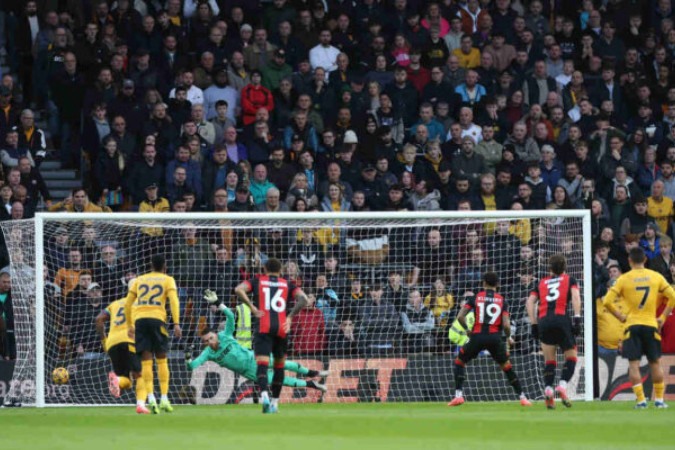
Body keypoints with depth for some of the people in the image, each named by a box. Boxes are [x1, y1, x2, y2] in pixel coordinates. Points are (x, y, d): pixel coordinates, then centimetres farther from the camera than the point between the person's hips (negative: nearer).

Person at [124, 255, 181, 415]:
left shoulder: (139, 280, 20)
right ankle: (164, 399, 2)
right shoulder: (168, 280, 10)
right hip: (157, 319, -2)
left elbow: (127, 304, 19)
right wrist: (176, 324, -11)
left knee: (146, 361, -1)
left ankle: (150, 398, -14)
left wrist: (130, 325, 28)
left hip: (140, 319, 2)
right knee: (161, 360, 7)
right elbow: (174, 301, -5)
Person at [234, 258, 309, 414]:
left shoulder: (257, 282, 13)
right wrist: (290, 317, 1)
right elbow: (303, 298, -1)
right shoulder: (287, 285, 15)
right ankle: (275, 402, 21)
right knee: (279, 366, 20)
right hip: (282, 328, 2)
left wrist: (252, 308, -3)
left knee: (262, 365, -11)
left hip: (263, 328, -2)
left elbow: (238, 290, -5)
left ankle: (264, 395, -37)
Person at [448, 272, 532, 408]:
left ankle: (458, 395, 4)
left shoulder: (476, 297, 4)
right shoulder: (502, 300, 5)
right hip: (495, 338, 1)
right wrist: (509, 338, 16)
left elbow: (460, 316, -3)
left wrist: (467, 329, 16)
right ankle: (522, 397, 15)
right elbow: (506, 324, -4)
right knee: (506, 366, 18)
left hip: (477, 336, -1)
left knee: (460, 361, 18)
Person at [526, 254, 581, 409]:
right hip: (562, 319, -2)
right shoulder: (569, 280, 16)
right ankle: (563, 385, -14)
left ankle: (548, 390, -9)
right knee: (571, 356, 8)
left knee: (549, 360, 10)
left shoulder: (541, 283, 23)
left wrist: (534, 324, 12)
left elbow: (530, 301, 12)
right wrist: (577, 318, -6)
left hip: (543, 321, 2)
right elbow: (575, 296, -1)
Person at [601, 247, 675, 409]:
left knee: (634, 364, 0)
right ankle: (659, 399, 12)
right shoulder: (656, 277, 4)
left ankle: (641, 400, -8)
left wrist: (620, 316, 4)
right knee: (655, 363, 12)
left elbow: (607, 301, -7)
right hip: (651, 325, 2)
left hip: (632, 325, -2)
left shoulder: (624, 279, -1)